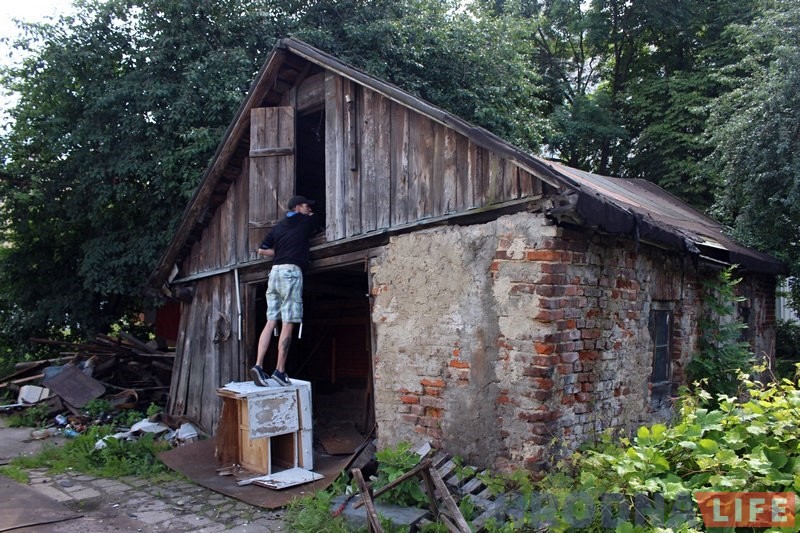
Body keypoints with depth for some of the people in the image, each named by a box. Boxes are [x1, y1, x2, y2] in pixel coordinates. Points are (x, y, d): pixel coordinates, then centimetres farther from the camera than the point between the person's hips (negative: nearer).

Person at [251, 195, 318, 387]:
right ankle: (280, 371, -10)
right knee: (288, 324, -7)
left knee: (271, 322, 3)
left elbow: (262, 250, 18)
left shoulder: (279, 226, 22)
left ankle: (258, 365, -7)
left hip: (275, 270, 6)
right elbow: (313, 232, 30)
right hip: (291, 270, -6)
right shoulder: (307, 221, 8)